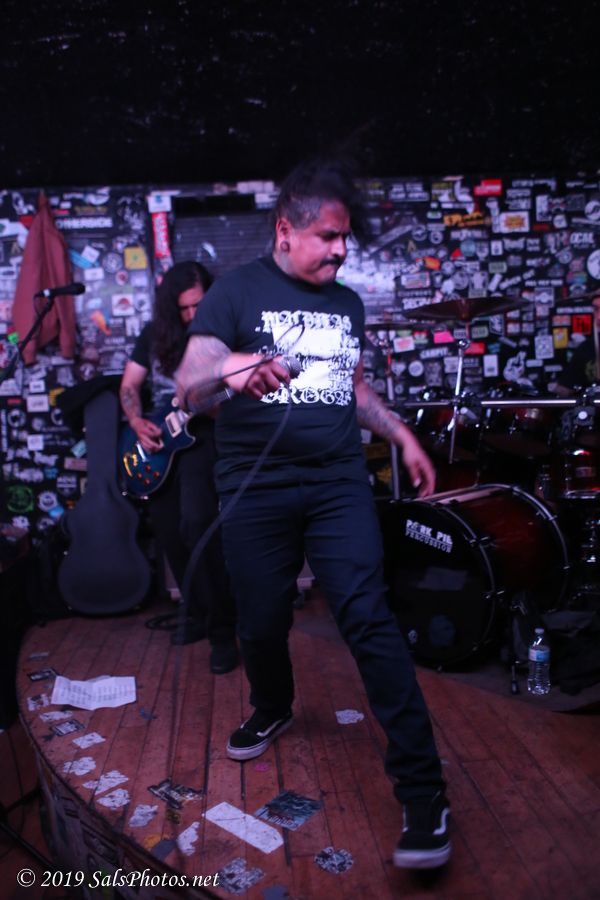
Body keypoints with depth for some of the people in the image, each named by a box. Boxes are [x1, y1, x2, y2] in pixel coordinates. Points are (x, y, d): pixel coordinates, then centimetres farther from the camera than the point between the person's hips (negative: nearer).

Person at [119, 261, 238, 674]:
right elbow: (129, 386, 12)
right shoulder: (155, 335, 8)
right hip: (157, 438, 5)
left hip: (204, 435, -5)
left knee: (197, 523, -24)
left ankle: (224, 628, -11)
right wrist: (137, 422, -5)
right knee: (169, 534, 6)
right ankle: (197, 610, 28)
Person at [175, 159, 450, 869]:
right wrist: (230, 366, -34)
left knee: (368, 619, -10)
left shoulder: (347, 302, 14)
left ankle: (422, 792, -2)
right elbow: (186, 388, -12)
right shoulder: (237, 291, -1)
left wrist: (402, 436, 11)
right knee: (262, 625, 9)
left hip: (338, 482, 2)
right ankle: (272, 709, 43)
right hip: (257, 489, -1)